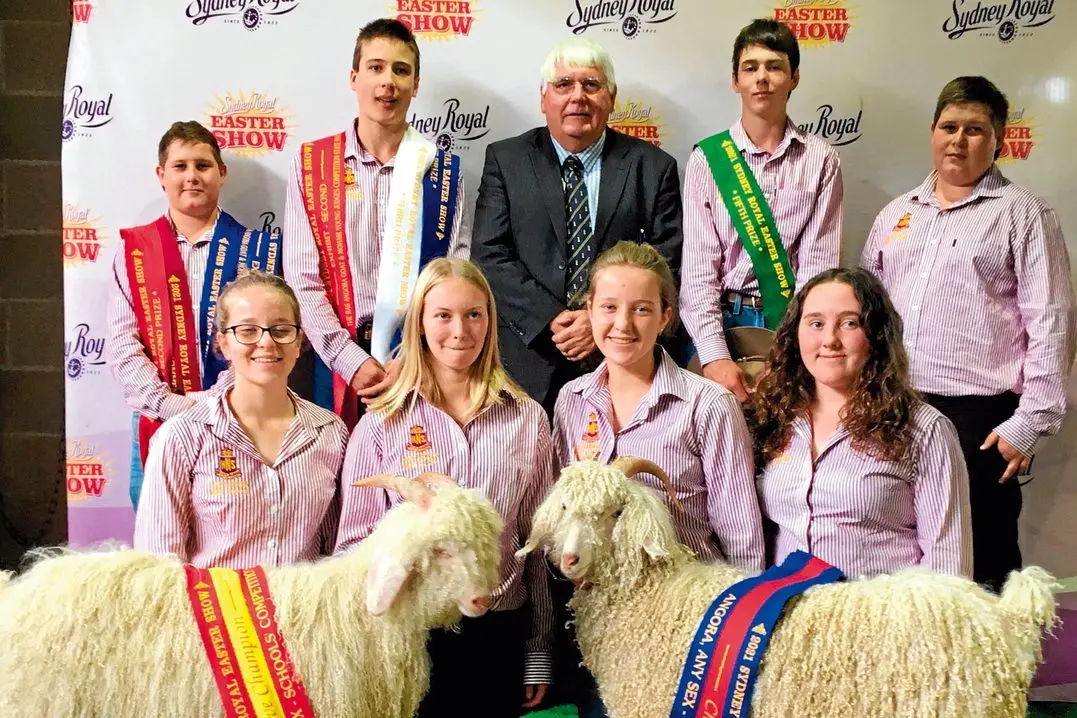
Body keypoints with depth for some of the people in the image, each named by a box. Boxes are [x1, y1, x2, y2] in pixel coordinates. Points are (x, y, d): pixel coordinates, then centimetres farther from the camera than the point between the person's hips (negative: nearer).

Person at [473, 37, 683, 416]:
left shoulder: (654, 167, 6)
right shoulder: (505, 160, 6)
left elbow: (667, 263, 0)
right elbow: (490, 256, -2)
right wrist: (549, 320, -14)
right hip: (528, 363, 0)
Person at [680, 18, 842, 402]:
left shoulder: (821, 161, 2)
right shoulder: (707, 158, 1)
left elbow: (818, 262, -4)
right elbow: (699, 266, -6)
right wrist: (714, 355, -17)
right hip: (721, 323, 0)